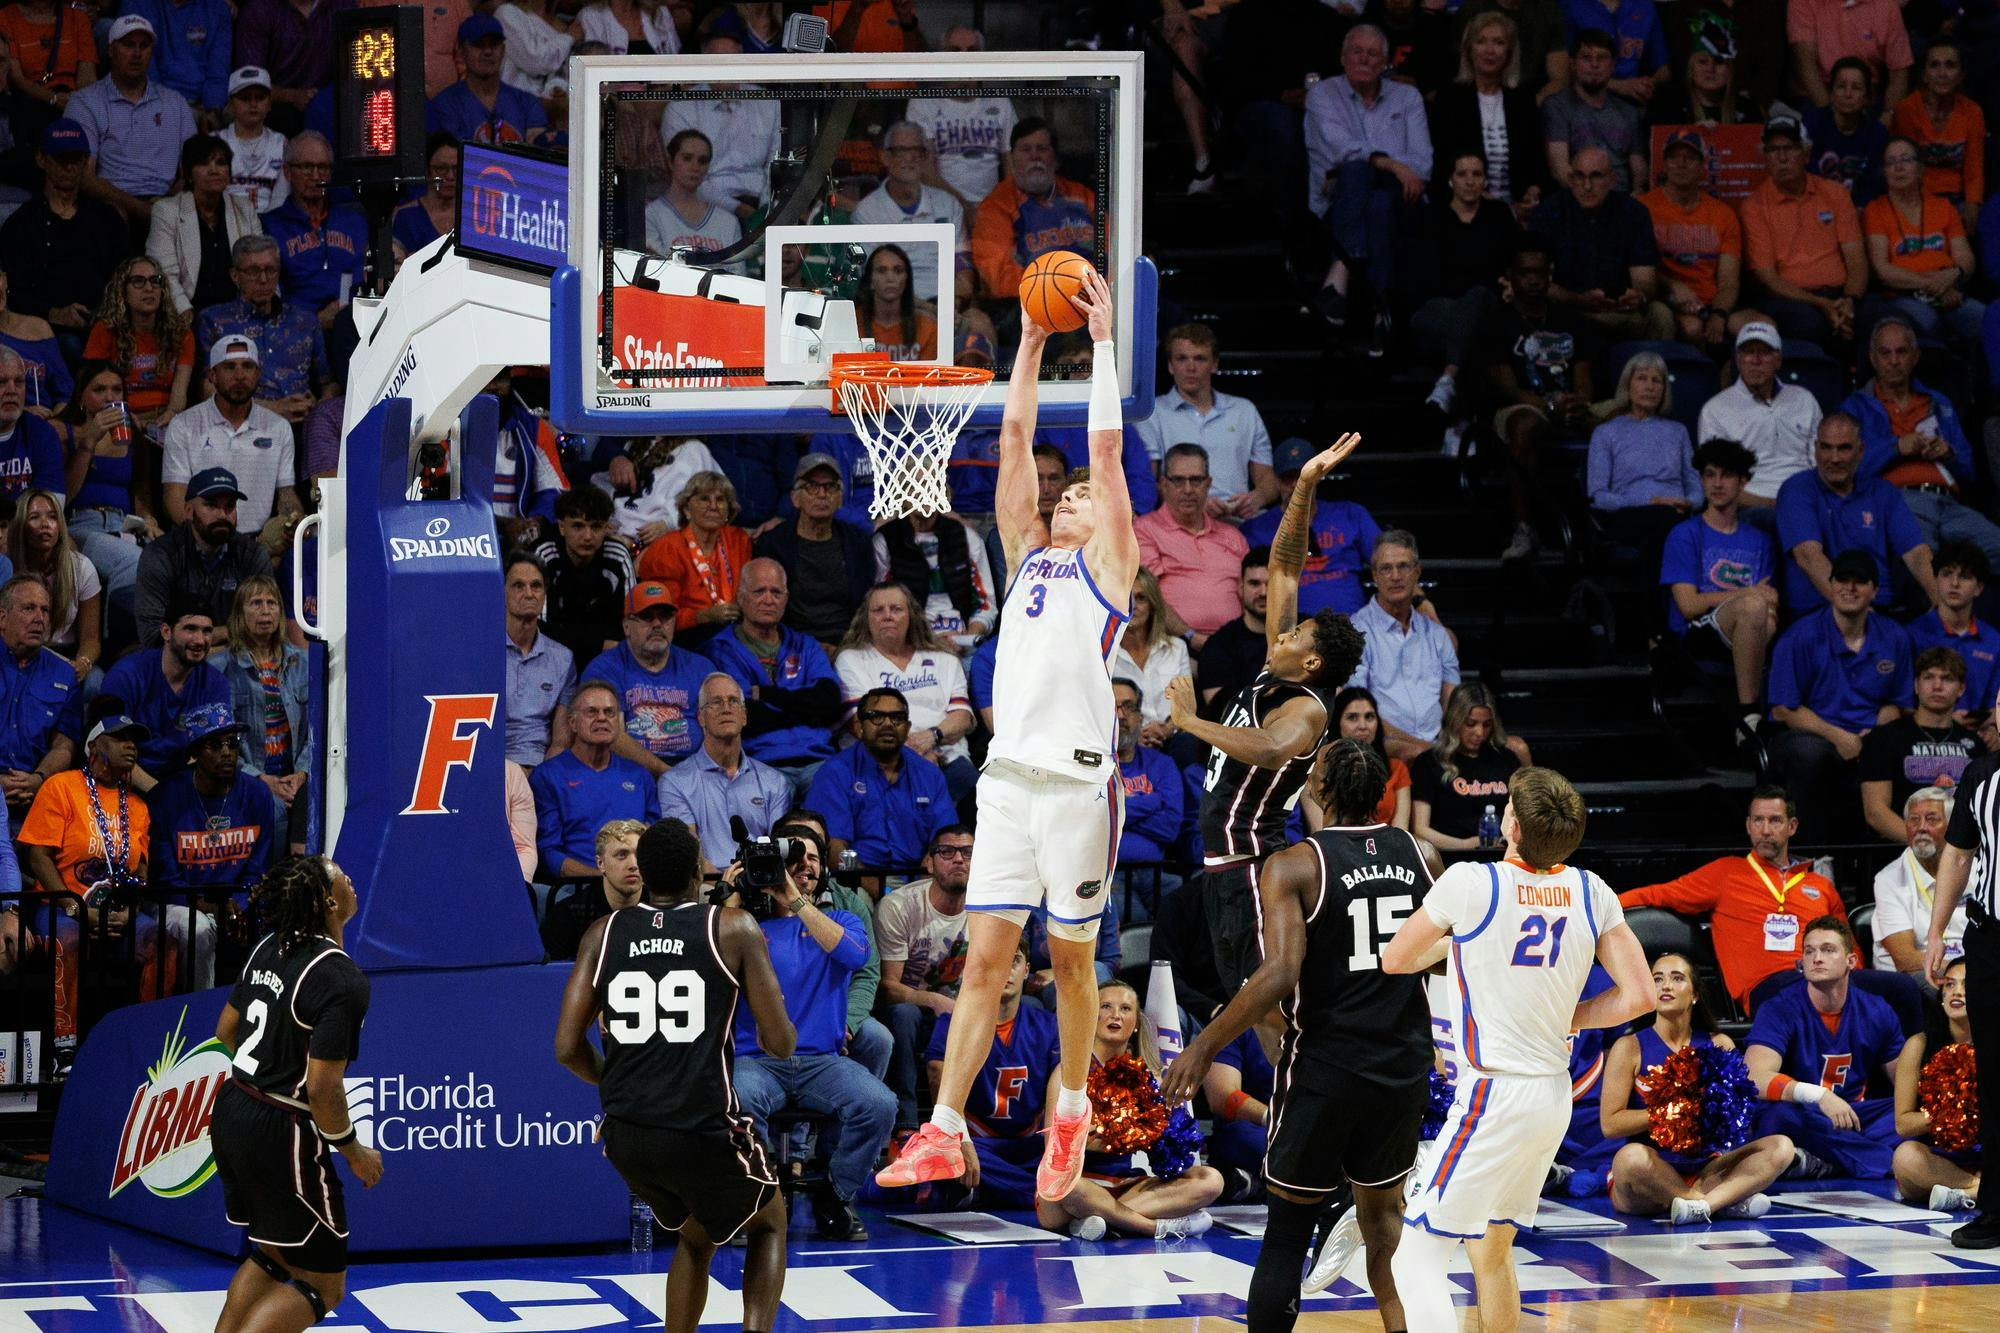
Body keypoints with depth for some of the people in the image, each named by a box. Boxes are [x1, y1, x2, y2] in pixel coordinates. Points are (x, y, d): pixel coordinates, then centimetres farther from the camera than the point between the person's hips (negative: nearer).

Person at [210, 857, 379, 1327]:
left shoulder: (269, 950, 3)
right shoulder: (341, 979, -21)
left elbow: (226, 1032, 16)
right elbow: (323, 1089, -23)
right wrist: (354, 1152, -7)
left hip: (231, 1114, 8)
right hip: (280, 1132, -8)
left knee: (274, 1255, 26)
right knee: (323, 1284, 4)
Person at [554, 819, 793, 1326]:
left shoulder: (604, 934, 6)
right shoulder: (734, 928, -3)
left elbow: (568, 1049, 3)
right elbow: (782, 1044, -4)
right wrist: (771, 1036, 21)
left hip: (625, 1134, 4)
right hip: (705, 1131, -4)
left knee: (695, 1238, 32)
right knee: (768, 1224, 26)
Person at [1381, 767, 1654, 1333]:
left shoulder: (1469, 885, -14)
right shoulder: (1593, 893, 1)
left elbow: (1395, 961, 1)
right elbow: (1639, 996, 1)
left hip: (1494, 1095, -7)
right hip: (1556, 1095, 7)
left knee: (1416, 1256, -6)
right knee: (1491, 1247, 24)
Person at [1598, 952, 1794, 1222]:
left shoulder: (1719, 1046, 10)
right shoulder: (1630, 1048, 1)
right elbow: (1610, 1124, -8)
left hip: (1706, 1172, 4)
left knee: (1780, 1147, -16)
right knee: (1632, 1156, -38)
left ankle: (1704, 1202, -35)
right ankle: (1728, 1201, -22)